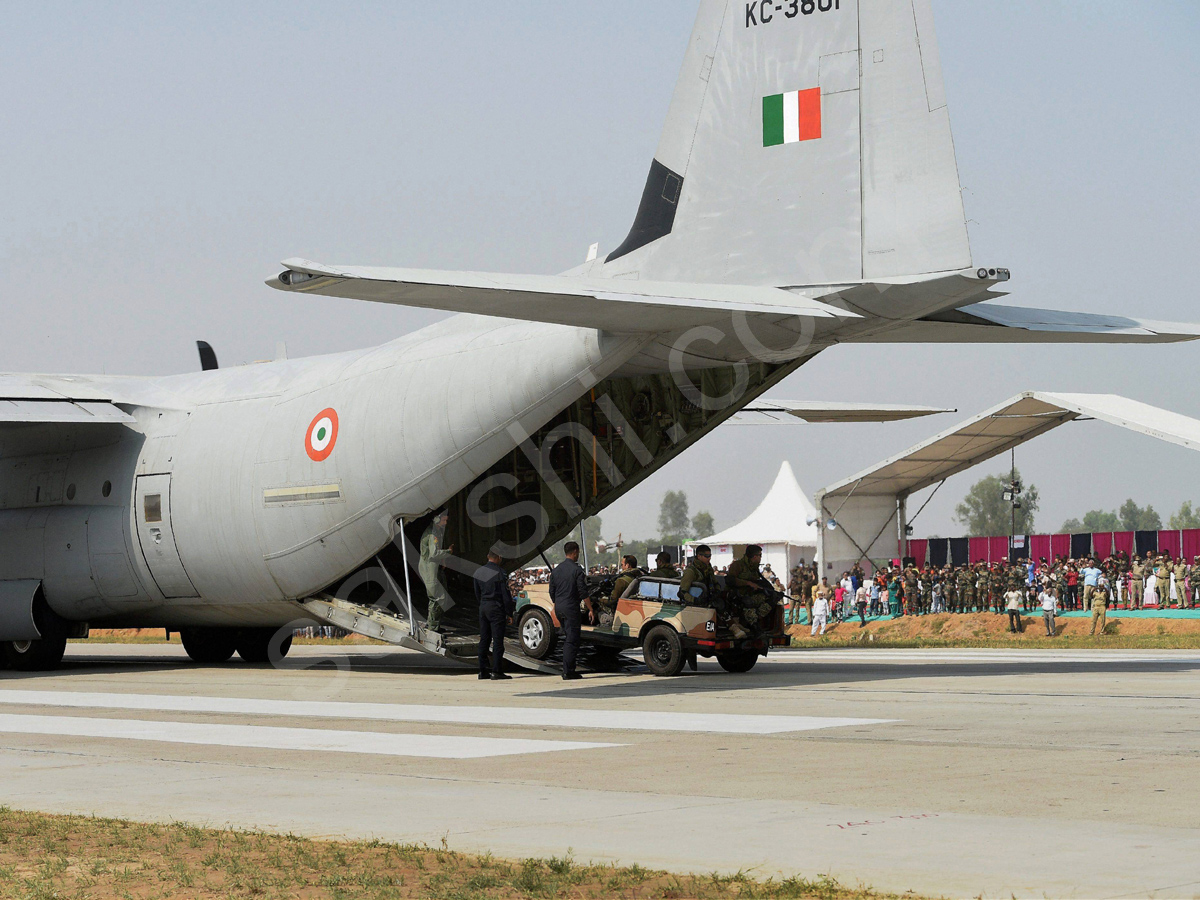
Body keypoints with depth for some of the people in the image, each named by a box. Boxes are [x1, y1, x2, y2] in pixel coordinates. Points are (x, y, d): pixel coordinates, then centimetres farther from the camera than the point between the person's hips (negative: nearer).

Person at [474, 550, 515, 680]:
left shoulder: (479, 572, 8)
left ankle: (482, 671, 9)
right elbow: (506, 595, -11)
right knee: (497, 640, -5)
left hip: (483, 607, 6)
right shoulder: (500, 572, -11)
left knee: (484, 640, 9)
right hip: (496, 608, -6)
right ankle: (496, 671, -9)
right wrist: (509, 613, -5)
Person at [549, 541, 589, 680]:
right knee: (571, 640, -4)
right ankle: (568, 672, -7)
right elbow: (583, 593, -13)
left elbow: (552, 592, 14)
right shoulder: (577, 570, -10)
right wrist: (590, 609, -7)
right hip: (571, 608, -7)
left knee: (567, 639, 17)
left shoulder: (556, 570, 10)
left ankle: (569, 670, 17)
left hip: (559, 608, 7)